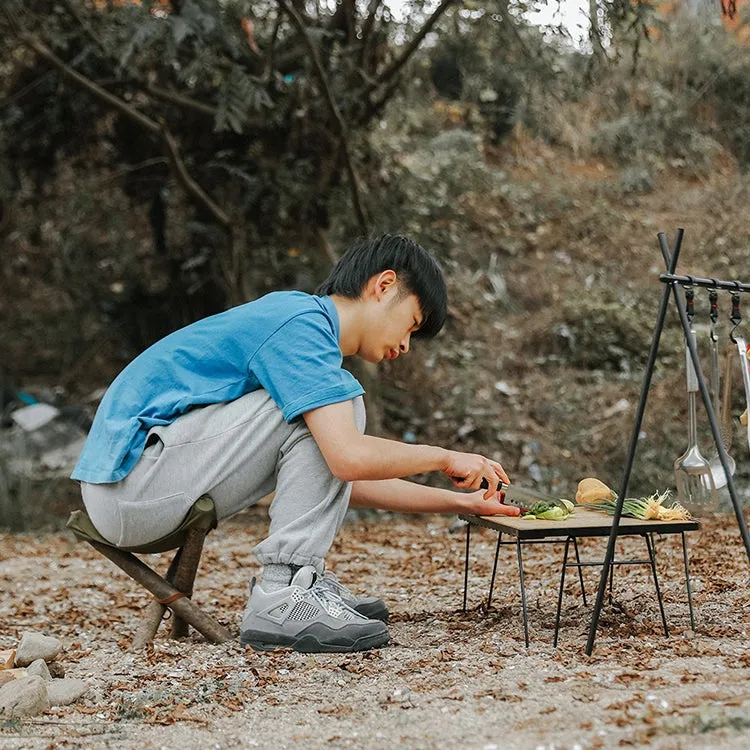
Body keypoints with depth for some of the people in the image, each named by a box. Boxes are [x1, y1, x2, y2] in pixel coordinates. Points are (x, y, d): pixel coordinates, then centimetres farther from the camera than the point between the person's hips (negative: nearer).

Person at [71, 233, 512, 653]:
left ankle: (304, 581, 10)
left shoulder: (303, 322, 19)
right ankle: (282, 599, -16)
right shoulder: (302, 323, -12)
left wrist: (457, 502, 18)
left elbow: (341, 480, 21)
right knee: (332, 416, -14)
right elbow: (348, 458, -24)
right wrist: (443, 457, -7)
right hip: (133, 483, -10)